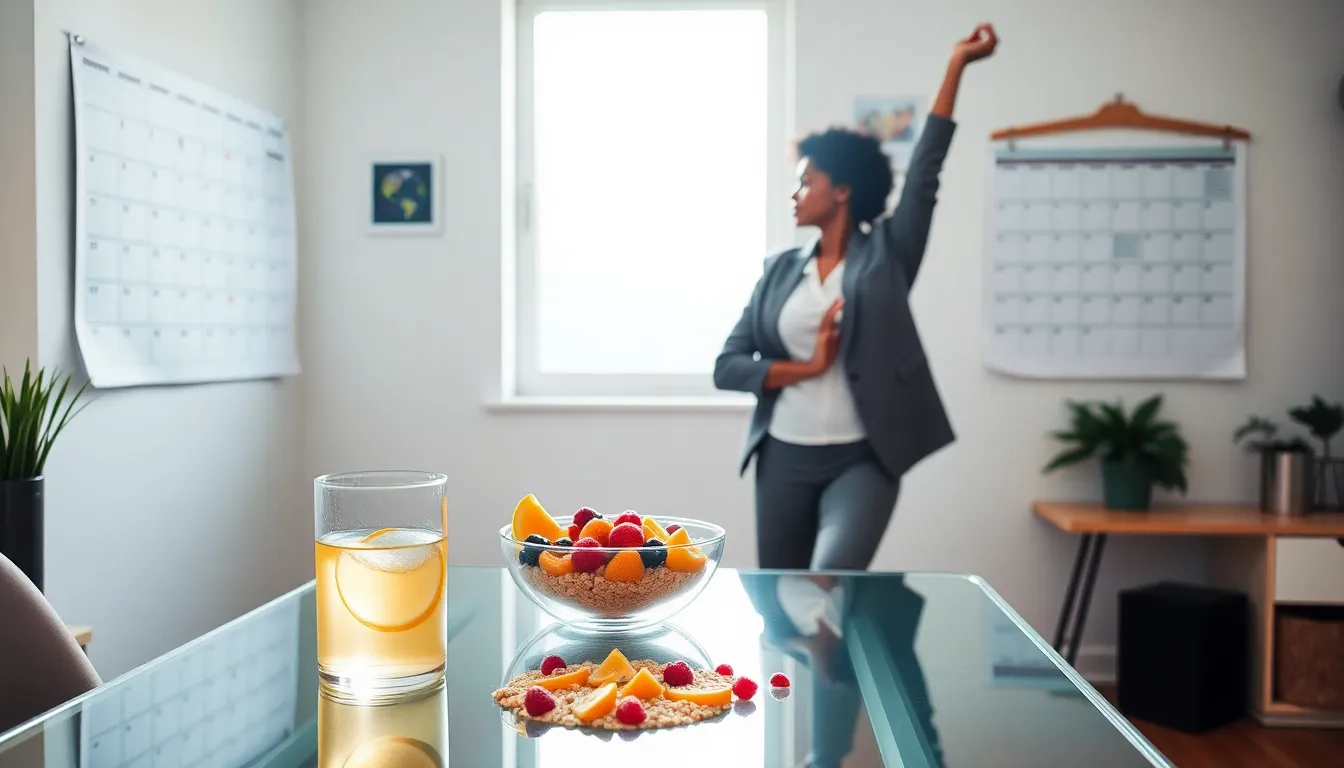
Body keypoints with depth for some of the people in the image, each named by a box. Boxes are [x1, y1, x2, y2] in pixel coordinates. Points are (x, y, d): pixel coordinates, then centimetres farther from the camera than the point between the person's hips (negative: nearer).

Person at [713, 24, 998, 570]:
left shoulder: (886, 253, 1)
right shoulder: (780, 269, 8)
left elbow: (925, 171, -11)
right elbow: (727, 366, 2)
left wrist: (956, 66, -15)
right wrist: (807, 367, -12)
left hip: (862, 460, -4)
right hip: (785, 458, 4)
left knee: (833, 577, -28)